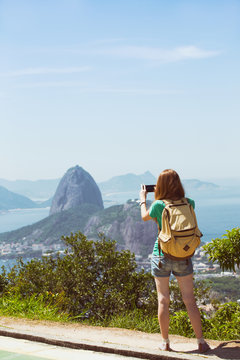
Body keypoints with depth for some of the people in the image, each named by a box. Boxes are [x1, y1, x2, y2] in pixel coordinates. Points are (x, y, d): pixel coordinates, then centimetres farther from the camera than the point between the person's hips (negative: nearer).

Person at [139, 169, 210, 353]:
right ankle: (201, 342, 10)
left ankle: (165, 343, 15)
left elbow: (145, 217, 8)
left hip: (162, 256, -2)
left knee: (163, 300, 7)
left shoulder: (158, 205, -13)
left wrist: (143, 198, 24)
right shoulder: (189, 203, -6)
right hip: (183, 257, 2)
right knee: (189, 300, 8)